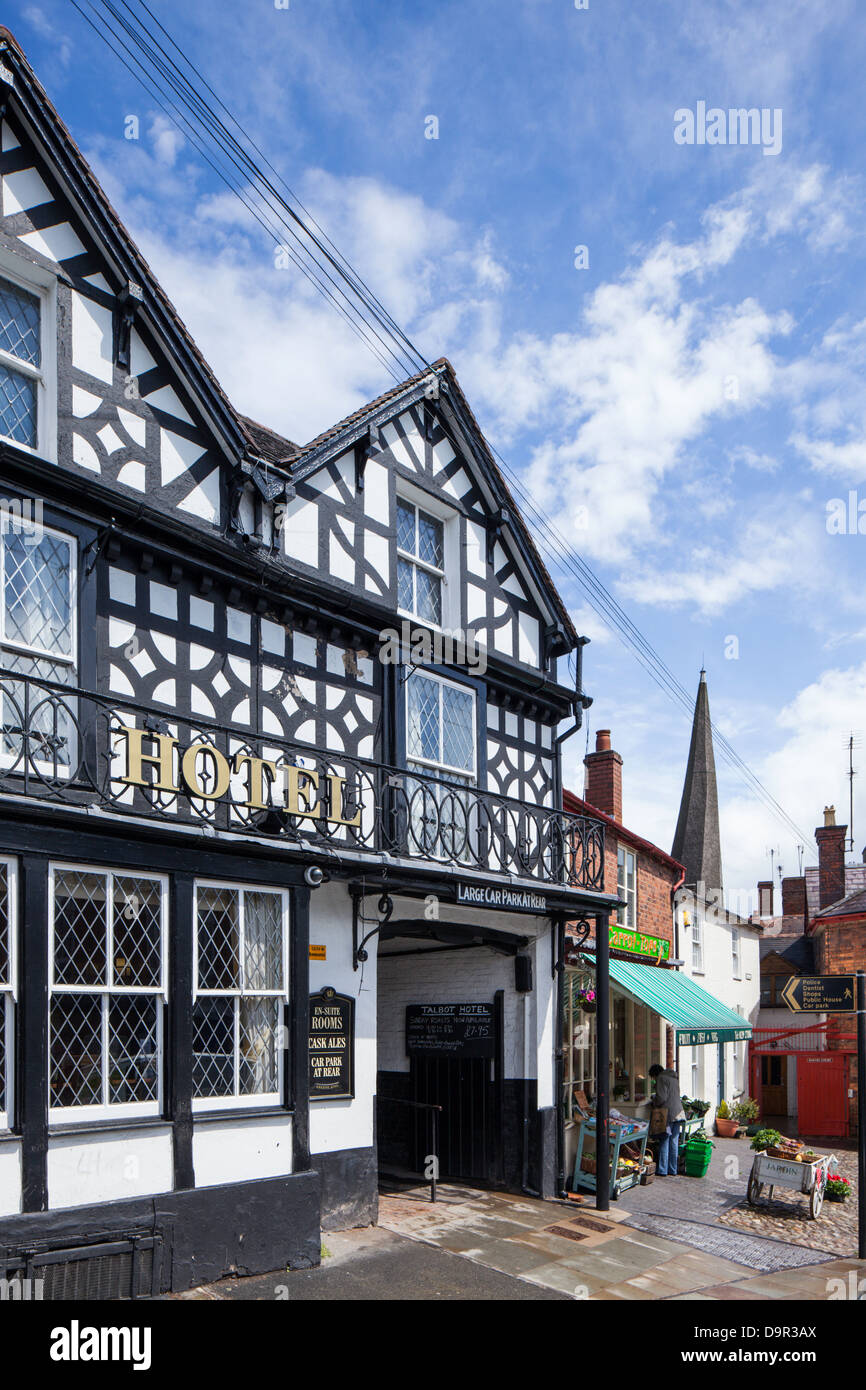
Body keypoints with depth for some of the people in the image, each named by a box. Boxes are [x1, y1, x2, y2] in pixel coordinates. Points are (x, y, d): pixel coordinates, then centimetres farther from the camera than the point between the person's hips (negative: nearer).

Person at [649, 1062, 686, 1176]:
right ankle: (673, 1170, 14)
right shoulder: (674, 1078, 19)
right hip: (678, 1112, 8)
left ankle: (662, 1171, 1)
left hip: (668, 1112, -8)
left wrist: (653, 1102, 4)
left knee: (664, 1142, -1)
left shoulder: (661, 1078, -7)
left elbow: (661, 1097, -15)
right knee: (674, 1142, 10)